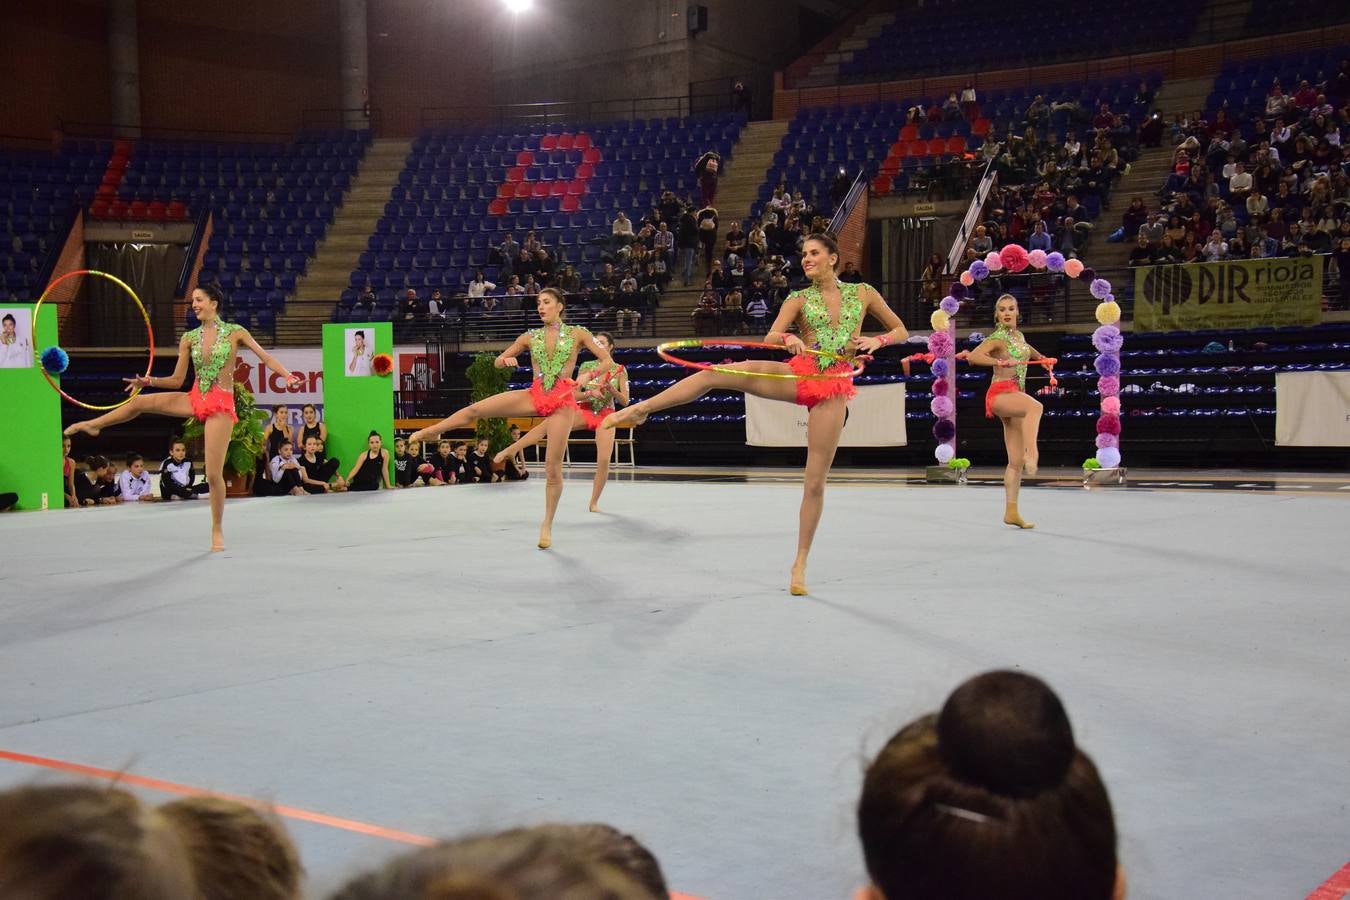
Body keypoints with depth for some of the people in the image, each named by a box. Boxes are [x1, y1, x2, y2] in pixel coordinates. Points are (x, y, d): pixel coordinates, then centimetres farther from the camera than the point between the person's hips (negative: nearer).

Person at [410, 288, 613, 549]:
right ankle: (427, 432, 8)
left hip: (561, 401, -3)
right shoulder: (530, 337, 10)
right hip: (534, 396, 3)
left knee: (553, 466, -3)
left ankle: (547, 526, 10)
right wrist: (506, 360, -7)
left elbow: (607, 360, 2)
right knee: (475, 409, -11)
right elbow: (498, 362, 17)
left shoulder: (577, 333, 2)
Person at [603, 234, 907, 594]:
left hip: (832, 389, -1)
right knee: (717, 372, -20)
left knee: (815, 480, -2)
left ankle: (800, 564, 9)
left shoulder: (864, 293, 7)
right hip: (797, 375, 1)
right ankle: (639, 409, -14)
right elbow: (770, 337, -5)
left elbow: (901, 331, 14)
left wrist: (877, 341, -8)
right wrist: (788, 338, -29)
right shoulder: (798, 299, 6)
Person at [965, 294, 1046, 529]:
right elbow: (973, 357, -25)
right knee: (1035, 406, -41)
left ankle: (1011, 511, 7)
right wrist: (1002, 362, -28)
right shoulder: (997, 338, -6)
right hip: (1000, 393, -8)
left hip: (1016, 396, 8)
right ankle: (1032, 452, -52)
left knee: (1016, 461, 4)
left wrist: (1040, 357, 37)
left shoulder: (1019, 336, 17)